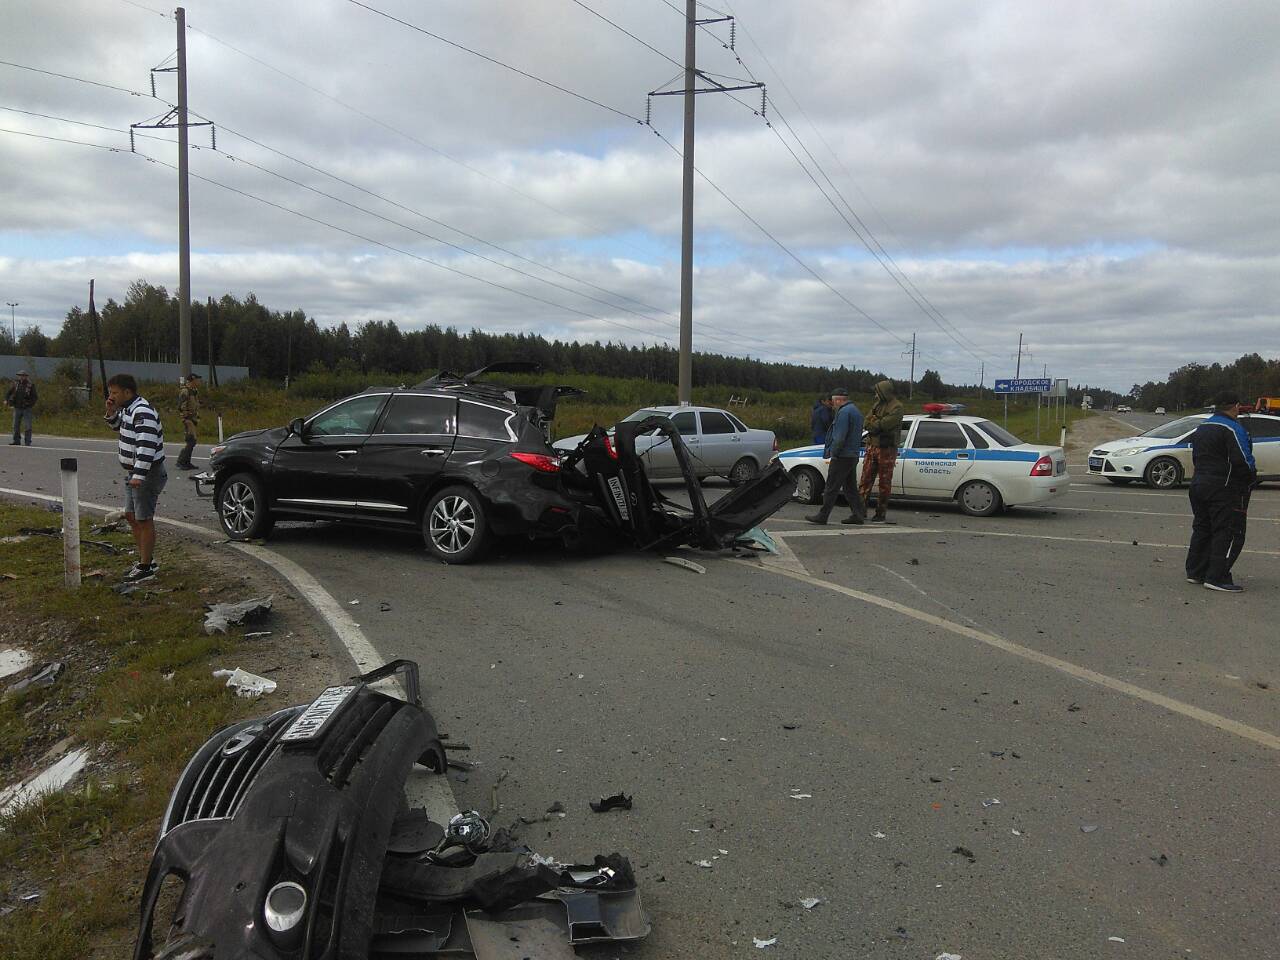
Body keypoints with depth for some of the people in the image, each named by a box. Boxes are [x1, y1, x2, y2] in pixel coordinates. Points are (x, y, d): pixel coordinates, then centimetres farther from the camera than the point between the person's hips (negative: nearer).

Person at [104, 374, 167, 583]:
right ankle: (146, 560, 27)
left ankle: (146, 568, 5)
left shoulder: (143, 413, -22)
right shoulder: (128, 409, 10)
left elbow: (146, 447, -28)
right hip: (134, 473, 11)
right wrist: (111, 413, 9)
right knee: (131, 516, 16)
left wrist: (138, 476, -31)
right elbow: (120, 427, 30)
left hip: (147, 474, -11)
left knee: (144, 520, -3)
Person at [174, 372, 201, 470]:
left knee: (190, 442, 12)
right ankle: (180, 461, -10)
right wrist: (186, 419, -22)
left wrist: (197, 417, 20)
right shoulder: (185, 391, -14)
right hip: (187, 419, -10)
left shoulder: (195, 391, 15)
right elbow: (182, 407, -19)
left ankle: (187, 462, 18)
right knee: (191, 441, -14)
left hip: (193, 419, 10)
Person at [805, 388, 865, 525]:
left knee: (832, 487, -6)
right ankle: (858, 513, 14)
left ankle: (822, 515, -3)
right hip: (853, 456, 10)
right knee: (850, 487, 14)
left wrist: (833, 453, -14)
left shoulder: (844, 412, -15)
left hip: (842, 457, -10)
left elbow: (840, 437, -22)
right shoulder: (855, 410, 18)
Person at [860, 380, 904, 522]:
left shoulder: (896, 407, -7)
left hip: (886, 448, -7)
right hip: (872, 446, 7)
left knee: (884, 482, 0)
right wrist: (879, 424, -13)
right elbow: (867, 423, 6)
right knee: (866, 478, 3)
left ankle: (881, 514, 5)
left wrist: (874, 424, -3)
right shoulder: (877, 405, 17)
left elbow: (886, 424, -20)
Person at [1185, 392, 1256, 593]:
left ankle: (1195, 572, 19)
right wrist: (1252, 478, -2)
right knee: (1229, 533, -4)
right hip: (1225, 490, -9)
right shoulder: (1233, 429, -15)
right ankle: (1217, 578, -8)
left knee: (1202, 529, 16)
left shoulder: (1201, 428, 14)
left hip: (1198, 484, 9)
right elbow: (1242, 461, -19)